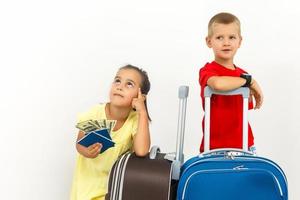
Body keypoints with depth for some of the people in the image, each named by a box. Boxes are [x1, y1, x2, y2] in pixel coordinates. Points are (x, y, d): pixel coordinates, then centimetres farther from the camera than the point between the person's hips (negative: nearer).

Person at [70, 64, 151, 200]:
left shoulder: (136, 120, -19)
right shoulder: (94, 114, -18)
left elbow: (141, 151, -36)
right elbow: (80, 144, -6)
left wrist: (142, 112, -33)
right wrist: (85, 151, -30)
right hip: (89, 176, 1)